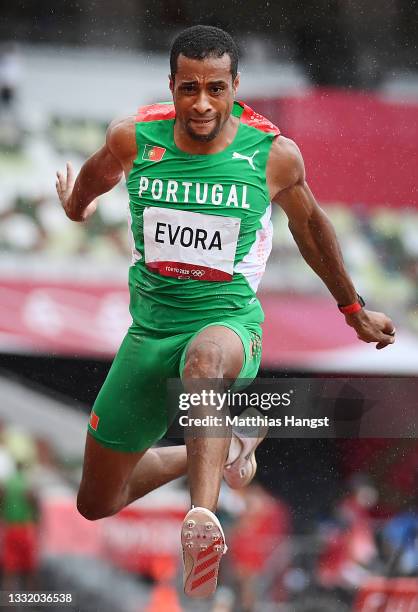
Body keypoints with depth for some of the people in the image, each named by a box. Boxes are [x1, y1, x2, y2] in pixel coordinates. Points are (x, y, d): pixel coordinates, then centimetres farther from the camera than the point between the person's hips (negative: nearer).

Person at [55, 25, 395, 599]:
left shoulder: (275, 156, -8)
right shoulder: (134, 139, -7)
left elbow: (309, 224, 13)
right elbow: (95, 178, 19)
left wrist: (353, 309, 25)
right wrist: (75, 206, 41)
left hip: (229, 321, -4)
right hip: (149, 330, 4)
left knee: (207, 354, -44)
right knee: (96, 504, 12)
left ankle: (202, 521, -60)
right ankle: (220, 450, 37)